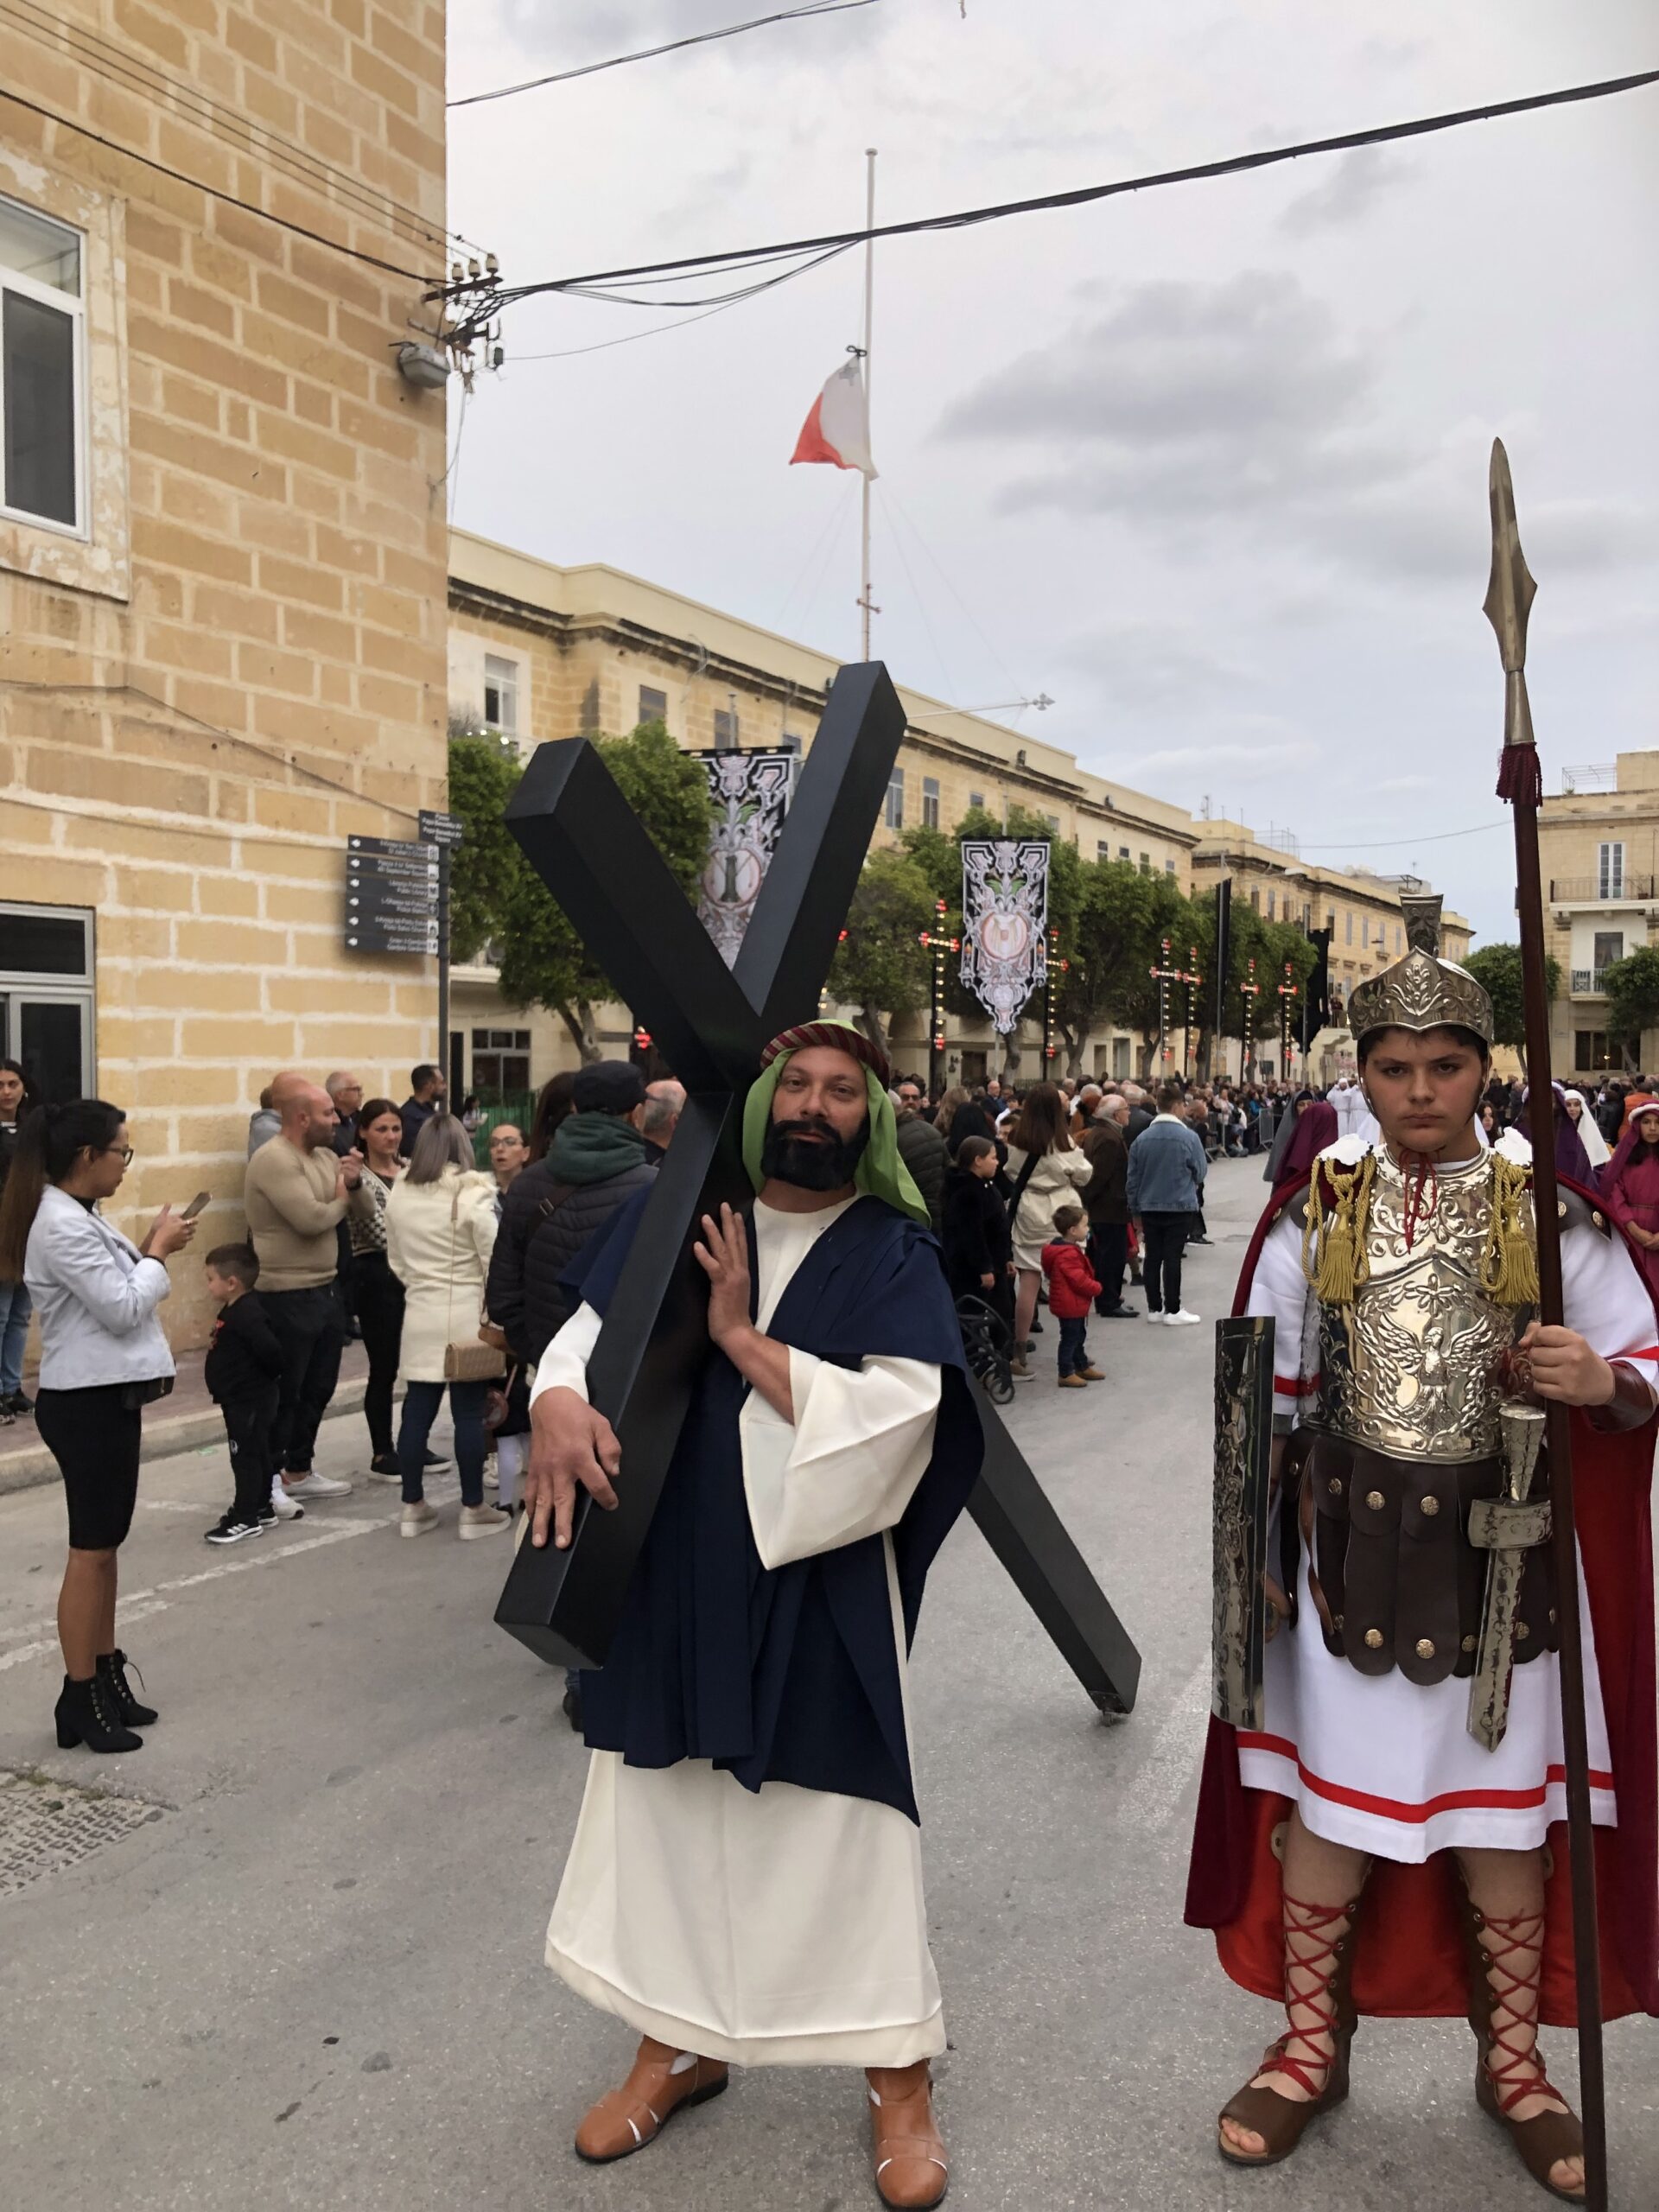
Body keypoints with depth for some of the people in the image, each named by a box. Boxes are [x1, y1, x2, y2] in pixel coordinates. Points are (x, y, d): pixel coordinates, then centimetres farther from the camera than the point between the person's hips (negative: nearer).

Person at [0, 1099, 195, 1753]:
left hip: (106, 1397, 10)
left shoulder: (80, 1217, 12)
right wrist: (158, 1251, -11)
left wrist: (147, 1249, 5)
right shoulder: (61, 1225, -20)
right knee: (91, 1550, -1)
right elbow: (121, 1311, -22)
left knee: (106, 1544, 15)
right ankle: (80, 1700, 9)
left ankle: (107, 1679, 25)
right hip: (86, 1403, -10)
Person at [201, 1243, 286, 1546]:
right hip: (241, 1399, 10)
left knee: (246, 1456, -4)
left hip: (250, 1401, -10)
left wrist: (270, 1377, -15)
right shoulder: (234, 1311, 9)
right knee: (255, 1455, 18)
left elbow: (270, 1350, -31)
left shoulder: (246, 1315, -23)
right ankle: (260, 1507, 28)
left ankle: (246, 1518, 1)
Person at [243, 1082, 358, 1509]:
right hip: (288, 1297, -9)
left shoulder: (324, 1155, 10)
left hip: (325, 1288, 9)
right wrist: (340, 1200, -7)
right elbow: (311, 1219, -27)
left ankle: (298, 1470, 29)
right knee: (284, 1392, -1)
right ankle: (267, 1480, 9)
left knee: (318, 1387, 17)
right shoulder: (274, 1160, -18)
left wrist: (355, 1183, -8)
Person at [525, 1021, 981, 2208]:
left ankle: (899, 2076, 26)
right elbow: (587, 1332, 5)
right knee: (665, 1804, 16)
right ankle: (680, 2043, 38)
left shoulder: (893, 1254, -6)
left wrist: (742, 1338, -19)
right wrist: (558, 1400, -17)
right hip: (670, 1572, 4)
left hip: (816, 1584, -3)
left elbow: (893, 1413, -17)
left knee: (839, 1824, 4)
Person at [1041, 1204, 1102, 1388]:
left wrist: (1093, 1287, 13)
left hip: (1075, 1304, 11)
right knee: (1070, 1338, -2)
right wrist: (1096, 1288, -12)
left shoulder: (1067, 1249, 9)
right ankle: (1066, 1374, 5)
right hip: (1070, 1305, -11)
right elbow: (1079, 1280, -26)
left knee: (1079, 1336, 21)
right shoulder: (1068, 1255, -27)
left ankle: (1082, 1367, 34)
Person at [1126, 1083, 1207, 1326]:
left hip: (1149, 1206, 3)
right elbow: (1200, 1172, -2)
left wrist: (1136, 1209, 16)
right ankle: (1172, 1310, 4)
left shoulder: (1142, 1138, -2)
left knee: (1152, 1256, 10)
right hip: (1179, 1206, -3)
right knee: (1172, 1257, 0)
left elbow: (1133, 1177, 5)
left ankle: (1154, 1307, 16)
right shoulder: (1188, 1137, -12)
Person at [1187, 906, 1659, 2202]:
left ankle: (1513, 2061, 34)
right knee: (1327, 1792, 8)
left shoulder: (1549, 1212, -2)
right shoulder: (1315, 1214, 0)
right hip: (1349, 1542, 1)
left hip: (1498, 1548, 0)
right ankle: (1312, 2045, 29)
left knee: (1504, 1803, 11)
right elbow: (1266, 1395, 6)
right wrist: (1257, 1546, 5)